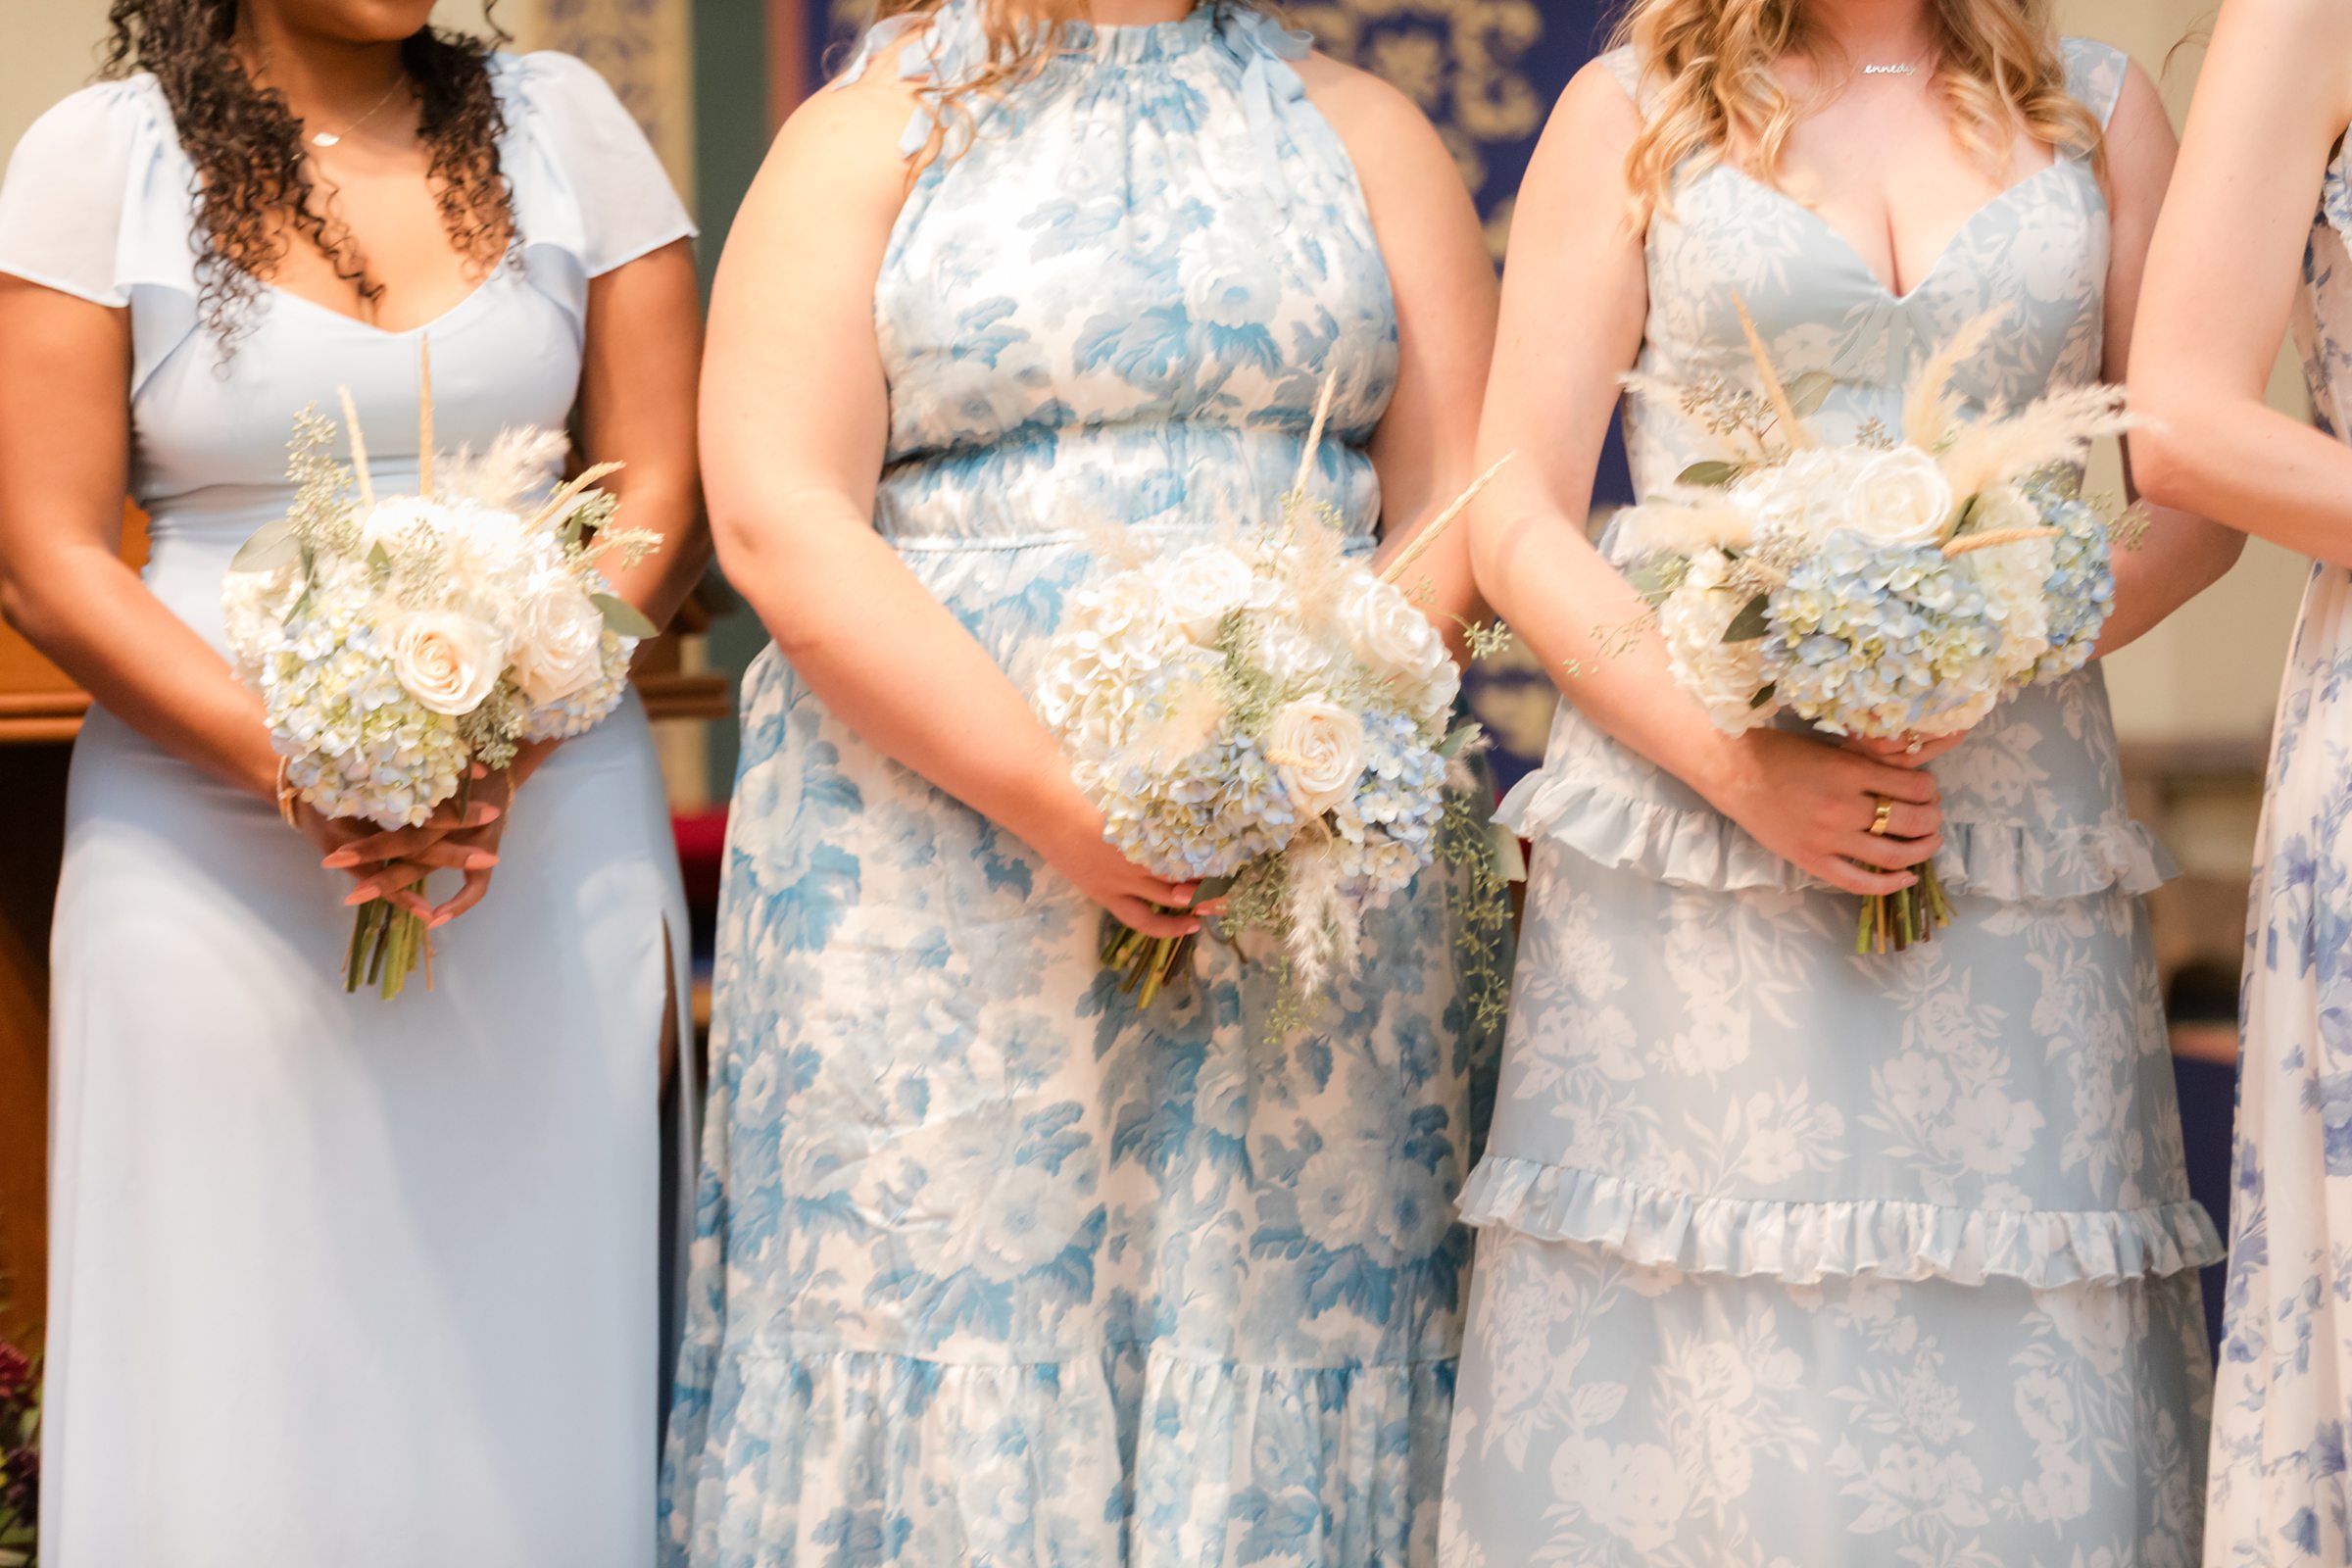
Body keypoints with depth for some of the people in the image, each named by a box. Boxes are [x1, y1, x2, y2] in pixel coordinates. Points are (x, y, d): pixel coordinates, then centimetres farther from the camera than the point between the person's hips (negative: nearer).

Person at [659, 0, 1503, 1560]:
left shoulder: (1363, 128, 13)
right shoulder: (870, 134, 5)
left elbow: (1455, 501, 5)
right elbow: (779, 522, -7)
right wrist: (1056, 794, -17)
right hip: (933, 856, -2)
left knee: (1286, 1321, 2)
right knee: (946, 1310, -1)